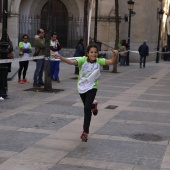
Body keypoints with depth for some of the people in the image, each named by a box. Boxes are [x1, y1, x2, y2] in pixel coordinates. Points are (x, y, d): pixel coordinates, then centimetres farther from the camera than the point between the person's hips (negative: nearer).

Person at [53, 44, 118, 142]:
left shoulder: (99, 61, -13)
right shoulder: (83, 60, -17)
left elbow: (112, 61, -24)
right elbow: (72, 62, -32)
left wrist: (115, 55, -44)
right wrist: (61, 58, -48)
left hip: (92, 87, -2)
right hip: (81, 87, 2)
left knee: (87, 108, -15)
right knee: (87, 106, 22)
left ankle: (85, 132, -5)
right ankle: (93, 105, 62)